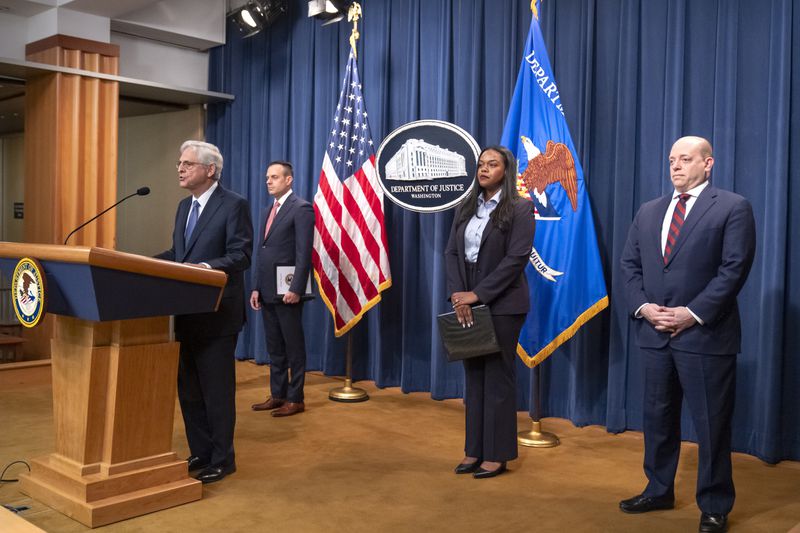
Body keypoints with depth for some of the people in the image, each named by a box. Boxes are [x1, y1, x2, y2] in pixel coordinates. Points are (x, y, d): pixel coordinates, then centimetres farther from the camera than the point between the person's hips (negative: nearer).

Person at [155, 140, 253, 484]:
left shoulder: (234, 205, -11)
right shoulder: (185, 206, 15)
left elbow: (241, 255, -17)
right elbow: (176, 253, 18)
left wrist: (207, 267, -31)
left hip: (217, 314, -8)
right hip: (187, 313, 8)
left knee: (217, 389, 1)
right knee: (188, 388, 14)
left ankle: (222, 459, 15)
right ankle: (200, 452, 28)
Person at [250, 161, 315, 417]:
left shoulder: (301, 208, -9)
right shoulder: (267, 211, 17)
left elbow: (304, 253, -16)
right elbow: (260, 252, 17)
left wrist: (296, 289, -21)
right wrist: (256, 287, 11)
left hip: (287, 291, -8)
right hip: (267, 291, 8)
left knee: (293, 347, 1)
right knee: (274, 348, 13)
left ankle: (295, 399, 9)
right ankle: (277, 394, 22)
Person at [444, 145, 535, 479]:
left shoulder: (520, 209, -6)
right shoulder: (466, 208, 11)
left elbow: (516, 258, -14)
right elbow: (451, 253, 6)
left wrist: (478, 294, -17)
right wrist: (457, 294, -9)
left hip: (502, 304, -5)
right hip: (468, 302, 6)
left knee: (497, 377, 2)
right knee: (473, 376, 10)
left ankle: (497, 455, 13)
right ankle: (474, 450, 20)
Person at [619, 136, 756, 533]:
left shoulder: (732, 208, -3)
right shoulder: (649, 212, 14)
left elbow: (734, 268, -11)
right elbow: (629, 264, 11)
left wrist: (693, 313, -16)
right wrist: (642, 306, -5)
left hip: (705, 334, -5)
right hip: (654, 332, 5)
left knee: (711, 424, 3)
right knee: (657, 416, 14)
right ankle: (658, 490, 29)